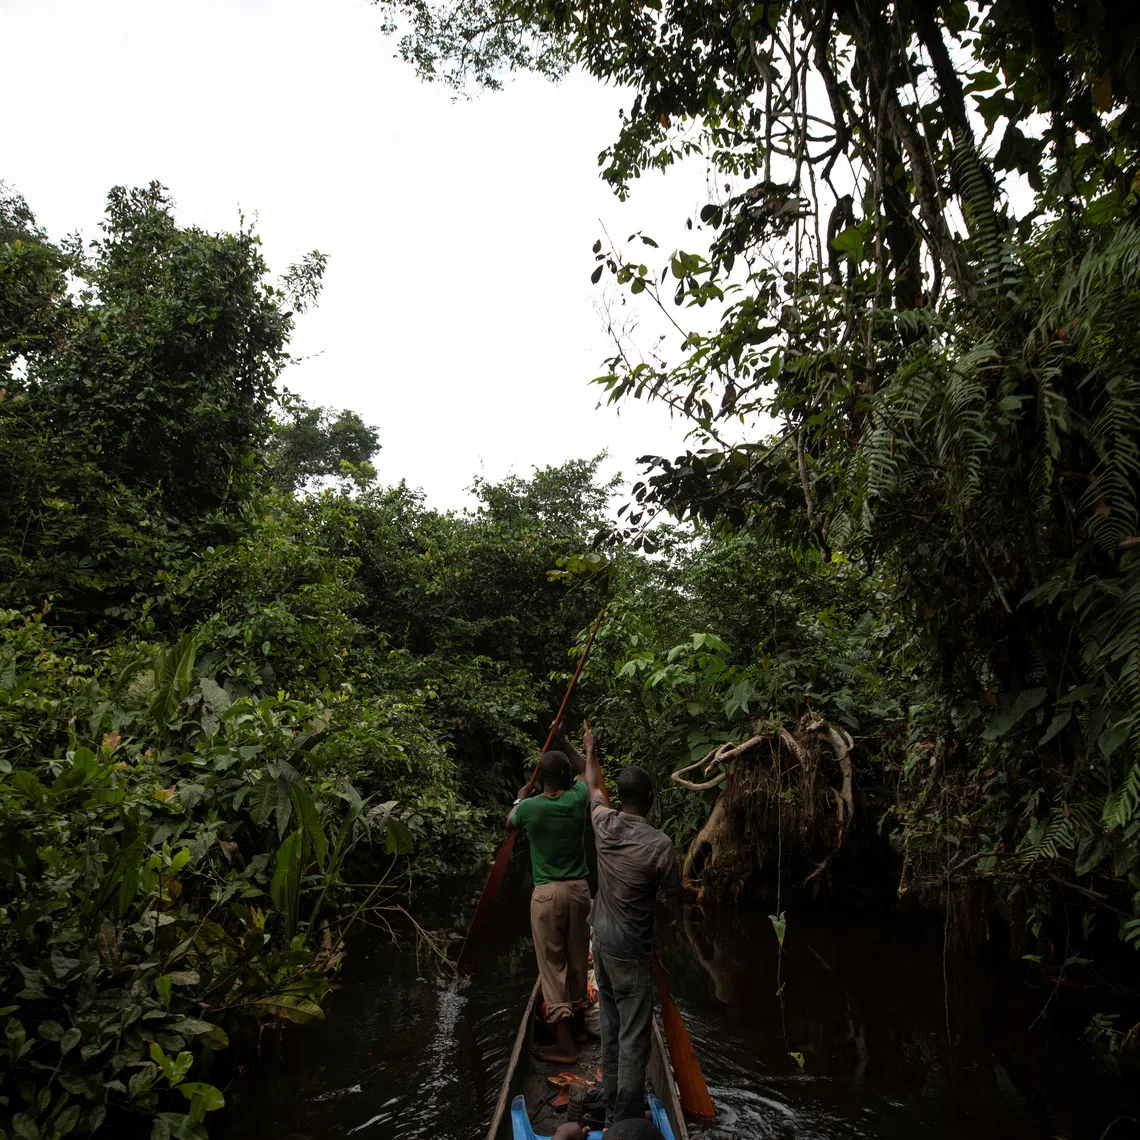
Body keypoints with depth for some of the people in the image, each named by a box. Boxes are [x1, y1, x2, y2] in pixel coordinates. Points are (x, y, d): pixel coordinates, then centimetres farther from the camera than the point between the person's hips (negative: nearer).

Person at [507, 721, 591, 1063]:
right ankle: (579, 1023, 33)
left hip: (547, 892, -3)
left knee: (552, 963, 2)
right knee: (577, 959, 17)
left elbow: (509, 822, 15)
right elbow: (586, 769, 17)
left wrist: (519, 799, 32)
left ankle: (564, 1044, 3)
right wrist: (562, 740, 17)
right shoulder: (578, 799, -6)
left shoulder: (529, 808, -11)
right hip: (579, 888, 3)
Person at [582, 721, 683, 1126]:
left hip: (602, 939, 6)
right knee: (634, 1038, 4)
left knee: (611, 1029, 18)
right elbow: (675, 899, -7)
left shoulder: (604, 823, -7)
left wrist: (590, 751, 32)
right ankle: (626, 1122, 11)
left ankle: (612, 1108, 30)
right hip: (631, 949, -6)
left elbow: (593, 787, 16)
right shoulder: (659, 844, -22)